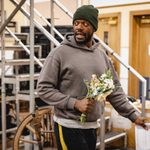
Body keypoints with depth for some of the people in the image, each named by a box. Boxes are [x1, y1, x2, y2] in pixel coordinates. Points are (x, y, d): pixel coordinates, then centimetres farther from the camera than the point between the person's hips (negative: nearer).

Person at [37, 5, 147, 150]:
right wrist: (75, 103, -19)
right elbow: (43, 88, -11)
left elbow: (114, 90, 12)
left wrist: (133, 115, 7)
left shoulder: (102, 56, 8)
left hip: (91, 126, 6)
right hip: (68, 126, -5)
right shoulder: (60, 53, -10)